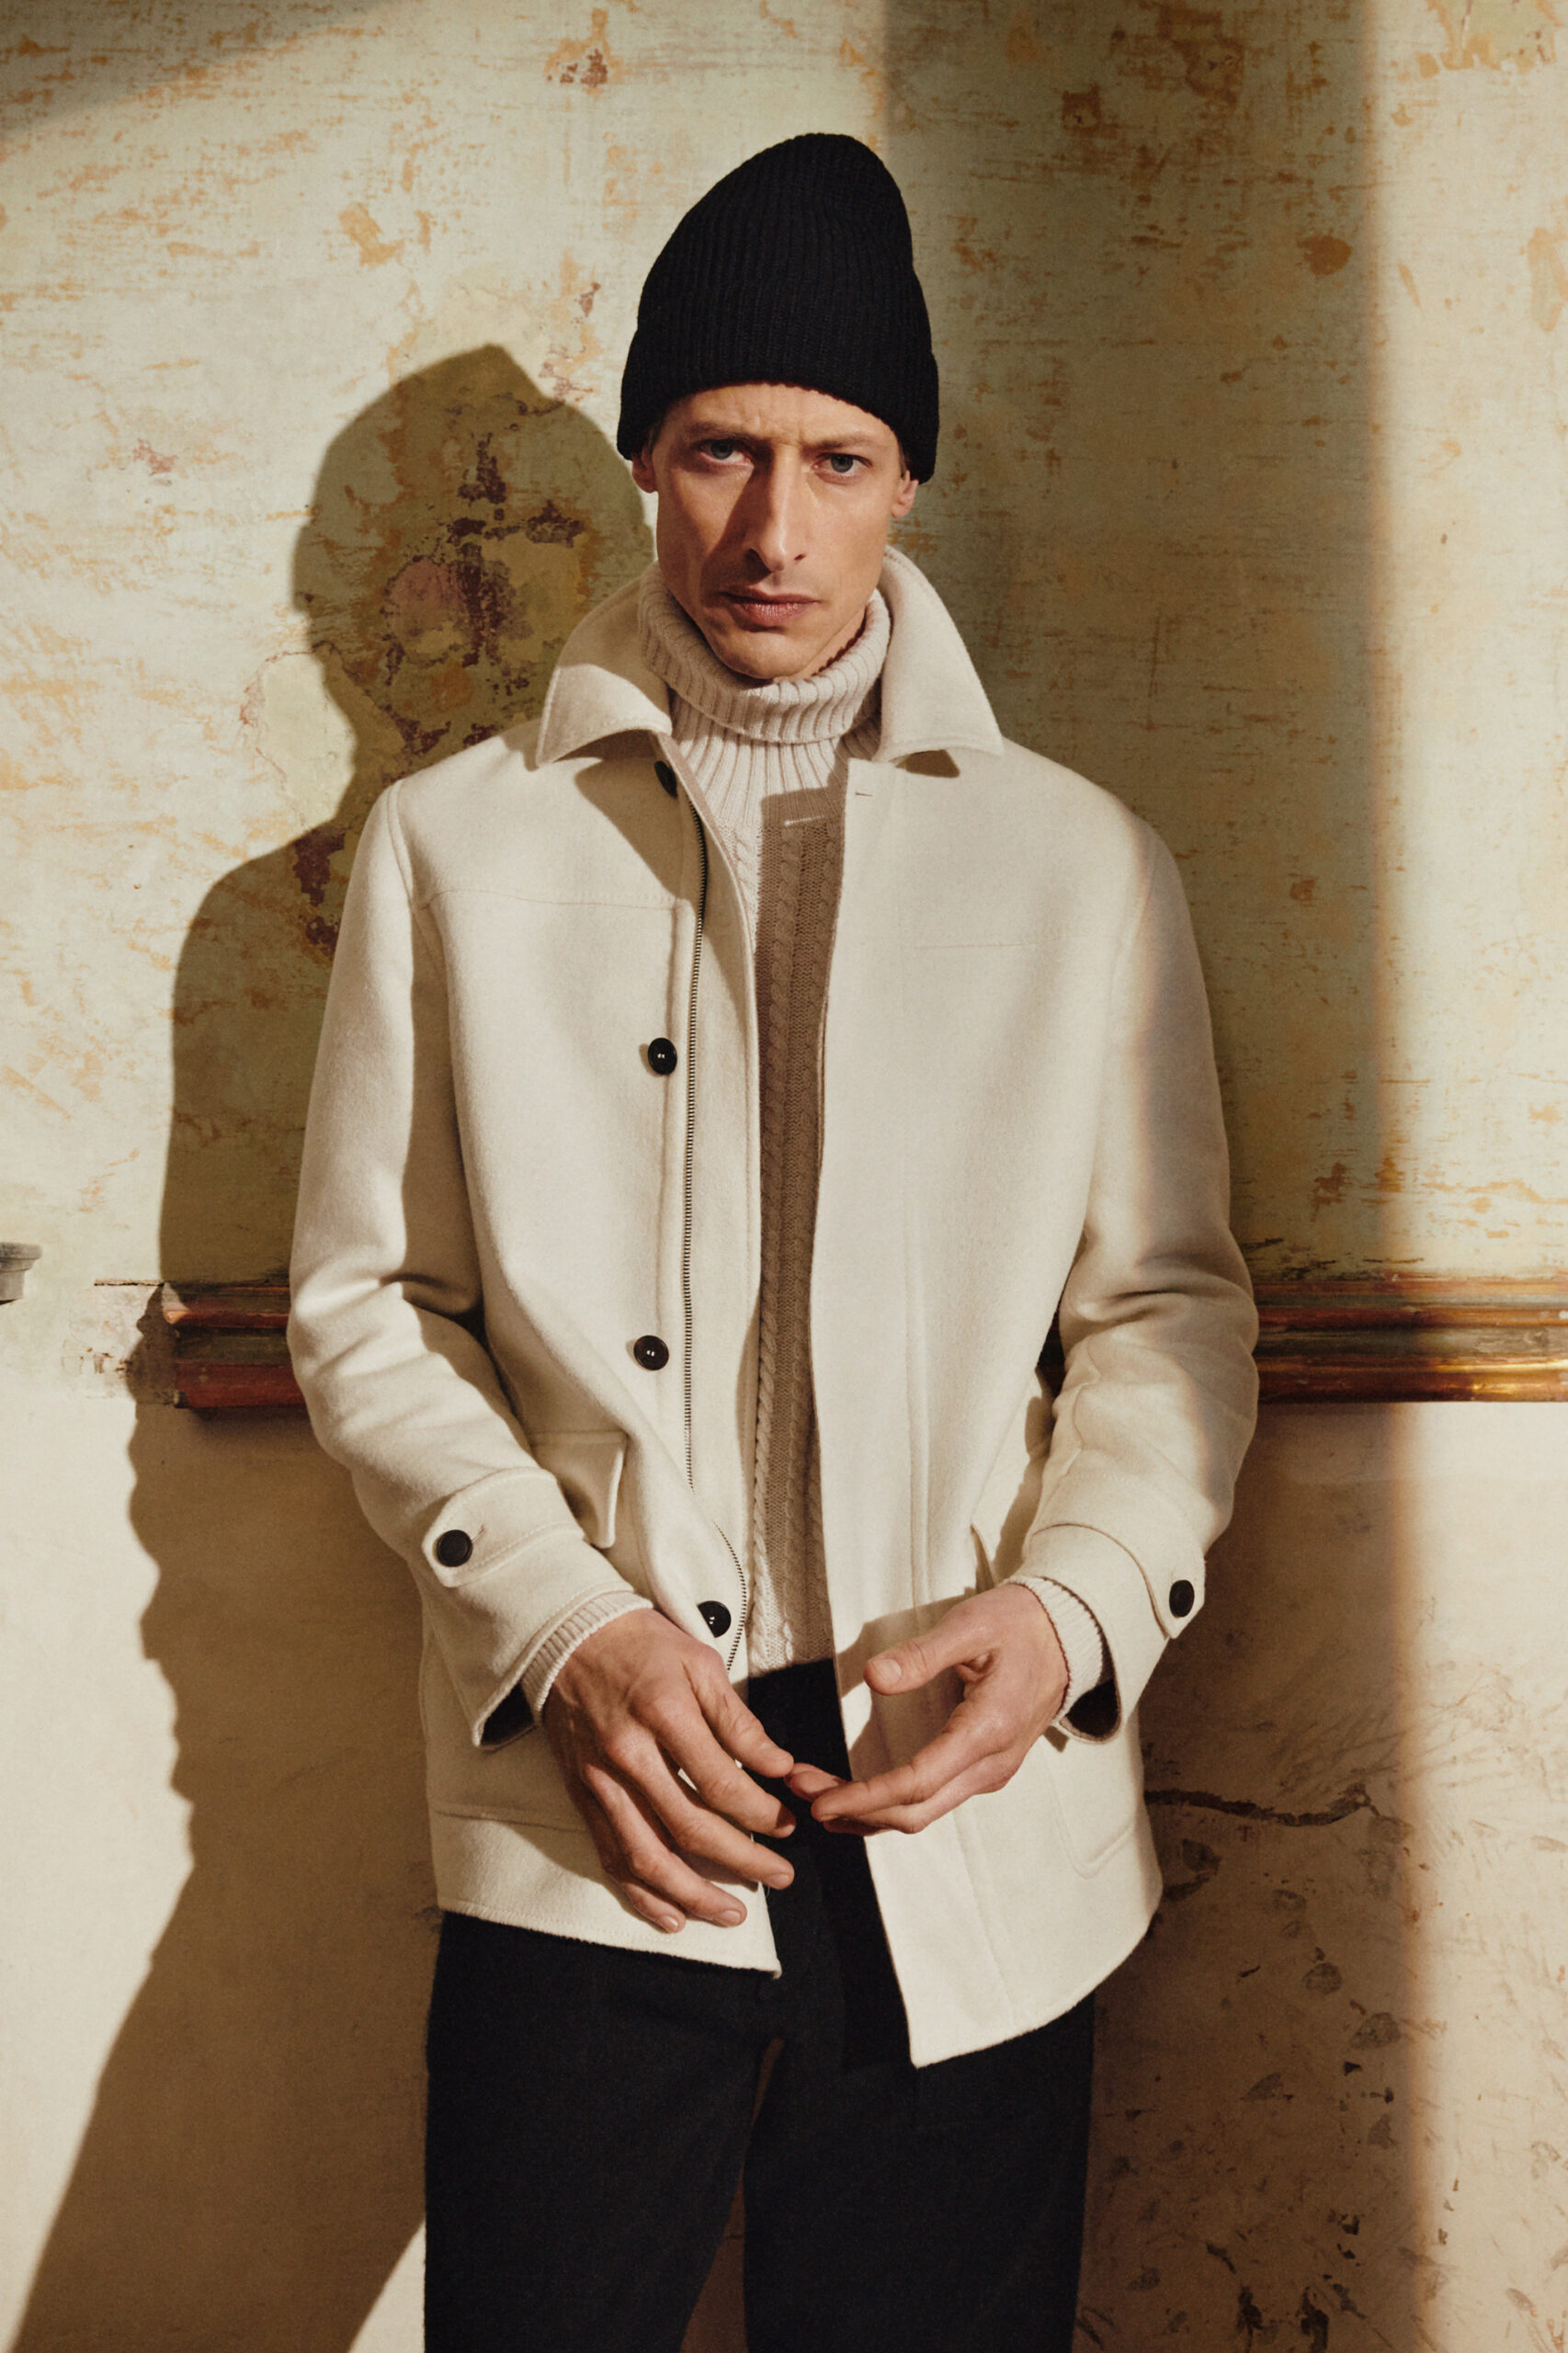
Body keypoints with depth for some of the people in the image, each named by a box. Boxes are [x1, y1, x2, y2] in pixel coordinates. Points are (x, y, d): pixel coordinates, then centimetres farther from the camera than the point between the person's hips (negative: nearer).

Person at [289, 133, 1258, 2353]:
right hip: (587, 1829, 0)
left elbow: (1172, 1307, 7)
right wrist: (567, 1627, -8)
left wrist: (1072, 1606, -10)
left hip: (974, 1820, 1)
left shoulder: (1079, 861, 6)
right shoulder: (452, 847, 6)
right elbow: (366, 1302, 5)